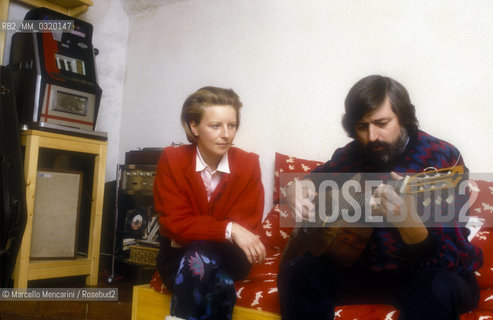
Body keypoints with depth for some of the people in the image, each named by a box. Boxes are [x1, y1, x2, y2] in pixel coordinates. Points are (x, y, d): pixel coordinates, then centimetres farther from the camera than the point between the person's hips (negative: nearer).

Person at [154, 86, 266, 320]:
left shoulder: (248, 164, -8)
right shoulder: (172, 159, -10)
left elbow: (245, 226, -10)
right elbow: (175, 223, -15)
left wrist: (195, 237, -23)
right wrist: (229, 230, -30)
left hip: (227, 257, 1)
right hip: (178, 256, 0)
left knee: (200, 257, -34)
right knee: (216, 281, -33)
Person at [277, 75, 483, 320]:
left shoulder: (441, 159, -18)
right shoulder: (352, 155, -3)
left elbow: (448, 261, -24)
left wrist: (408, 221, -46)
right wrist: (296, 189, -10)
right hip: (366, 267, 4)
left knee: (438, 288, -37)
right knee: (296, 272, -19)